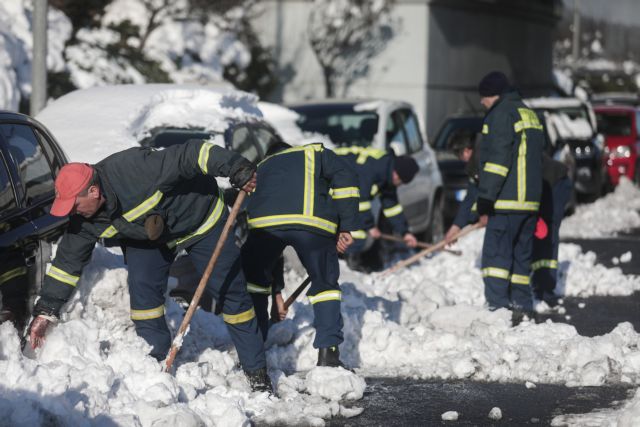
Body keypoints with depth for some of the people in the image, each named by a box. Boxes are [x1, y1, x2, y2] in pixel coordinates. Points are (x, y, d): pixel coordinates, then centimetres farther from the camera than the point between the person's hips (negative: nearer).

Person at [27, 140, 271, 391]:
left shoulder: (137, 171, -42)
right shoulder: (86, 221, -20)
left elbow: (190, 156, -40)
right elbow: (68, 261, -9)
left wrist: (238, 170, -47)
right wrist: (45, 311, -9)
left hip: (201, 220, -5)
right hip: (146, 236, 5)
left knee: (230, 291, -3)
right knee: (142, 288, -16)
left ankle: (257, 373, 6)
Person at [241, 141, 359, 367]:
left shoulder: (262, 168, 40)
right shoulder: (315, 153, 33)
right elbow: (344, 177, 8)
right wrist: (346, 227, 8)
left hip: (263, 222, 2)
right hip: (313, 222, -2)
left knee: (254, 280, 23)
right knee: (325, 286, 16)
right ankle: (327, 352, 6)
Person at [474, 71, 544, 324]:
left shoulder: (501, 114, -8)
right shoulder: (530, 116, 20)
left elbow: (497, 161, -16)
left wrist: (485, 202, -16)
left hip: (507, 201, -9)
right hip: (531, 200, 9)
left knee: (495, 254, -10)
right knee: (521, 256, 13)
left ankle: (497, 308, -17)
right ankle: (522, 309, 14)